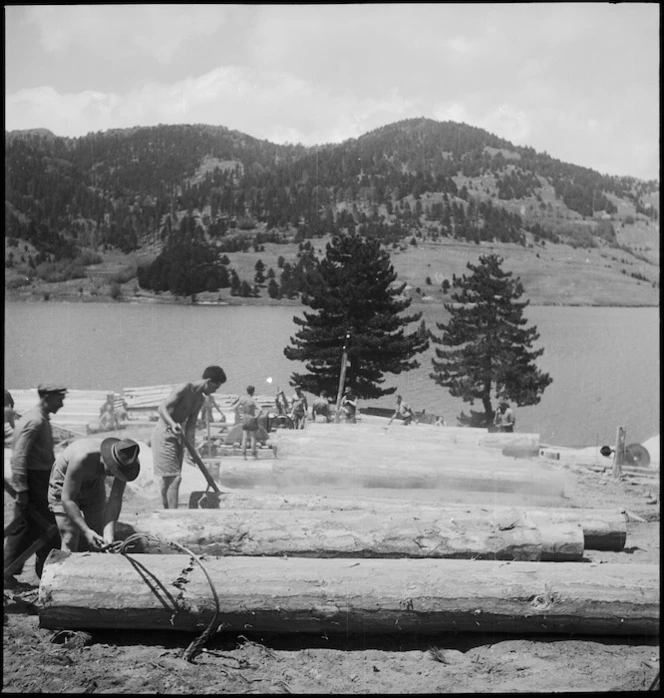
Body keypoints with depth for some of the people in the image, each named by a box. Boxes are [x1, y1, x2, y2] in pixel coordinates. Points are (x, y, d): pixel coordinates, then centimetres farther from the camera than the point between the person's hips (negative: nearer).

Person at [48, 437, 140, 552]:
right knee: (70, 539, -12)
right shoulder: (82, 458, -42)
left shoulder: (124, 461, -28)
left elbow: (115, 499, -26)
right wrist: (86, 531, -44)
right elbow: (67, 499, -36)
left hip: (94, 483, 4)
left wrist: (109, 534, -38)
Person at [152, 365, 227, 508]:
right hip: (164, 434, -9)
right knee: (174, 478, -13)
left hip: (178, 436, 9)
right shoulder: (184, 389, -18)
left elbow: (191, 425, 7)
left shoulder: (201, 399, 8)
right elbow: (162, 408, -28)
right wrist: (172, 423, -46)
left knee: (167, 479, 11)